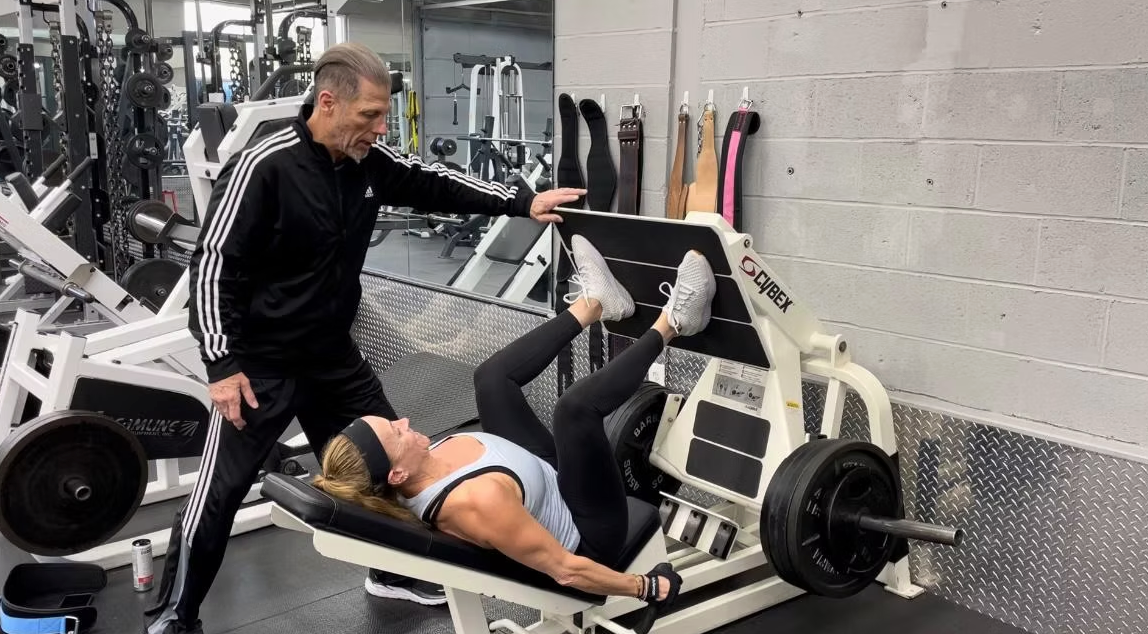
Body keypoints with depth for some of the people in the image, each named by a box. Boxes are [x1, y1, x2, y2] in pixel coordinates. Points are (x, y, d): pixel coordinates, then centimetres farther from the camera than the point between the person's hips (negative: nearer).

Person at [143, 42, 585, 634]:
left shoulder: (369, 161, -3)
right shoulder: (262, 168, -23)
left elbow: (433, 183, 9)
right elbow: (214, 264, -20)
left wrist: (522, 202, 1)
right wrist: (223, 364, -22)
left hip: (334, 354, 7)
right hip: (261, 362, -7)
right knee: (220, 491, 1)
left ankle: (394, 572, 39)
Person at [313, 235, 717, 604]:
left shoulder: (419, 475, -16)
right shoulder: (476, 500, -39)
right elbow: (566, 571, -32)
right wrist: (650, 588, -21)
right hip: (588, 536, -7)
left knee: (492, 376, 4)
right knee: (576, 405, -31)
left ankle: (593, 304, 18)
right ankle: (670, 323, -6)